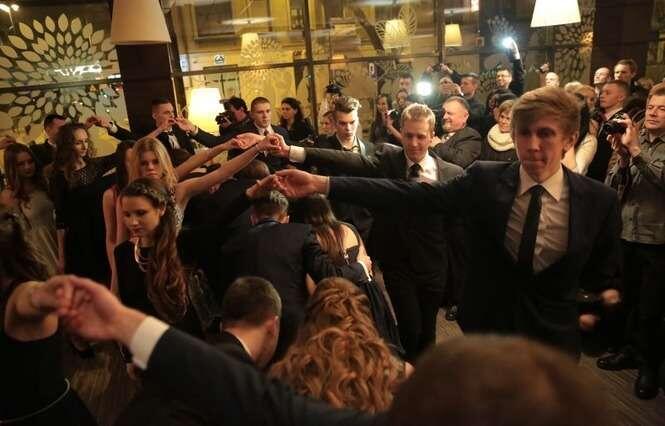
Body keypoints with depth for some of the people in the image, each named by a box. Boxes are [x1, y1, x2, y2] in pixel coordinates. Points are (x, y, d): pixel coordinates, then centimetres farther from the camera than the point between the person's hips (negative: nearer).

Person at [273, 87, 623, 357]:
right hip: (485, 330, 1)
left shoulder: (600, 200, -13)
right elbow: (412, 195, -22)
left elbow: (605, 276, 1)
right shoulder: (485, 180, -13)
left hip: (553, 341, 0)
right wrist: (321, 184, -29)